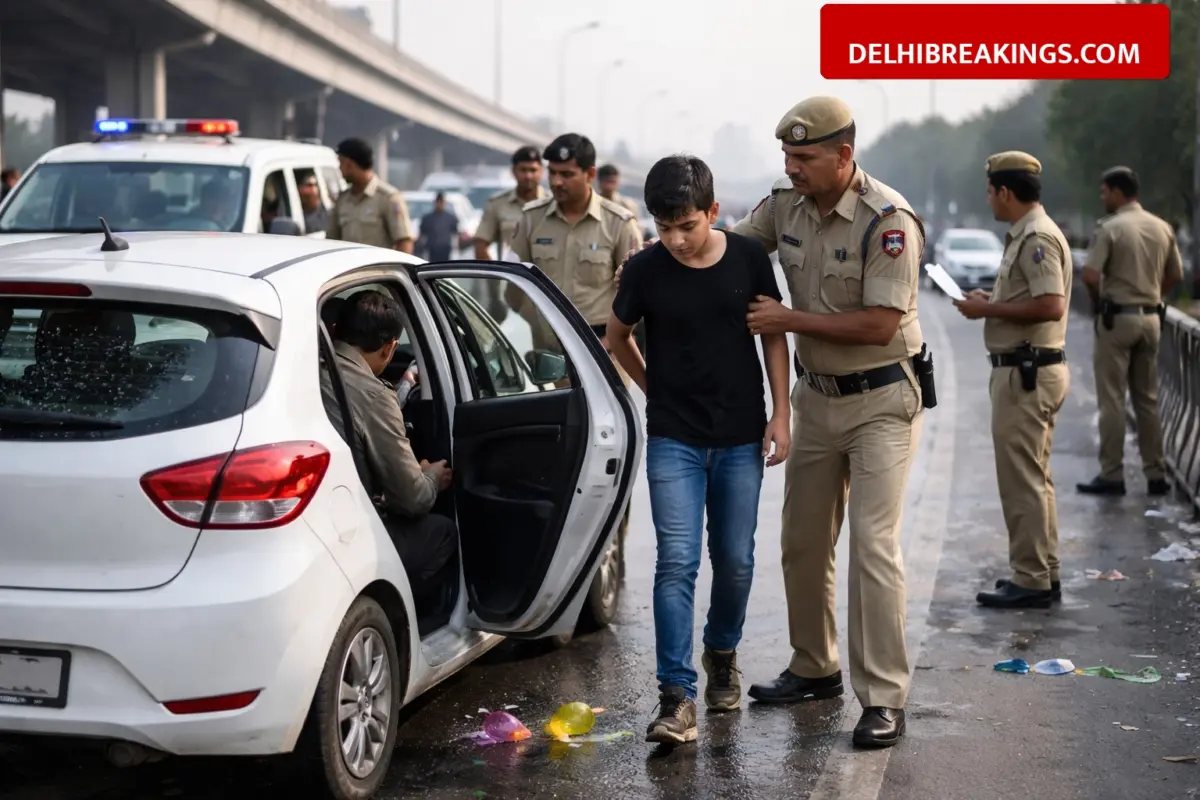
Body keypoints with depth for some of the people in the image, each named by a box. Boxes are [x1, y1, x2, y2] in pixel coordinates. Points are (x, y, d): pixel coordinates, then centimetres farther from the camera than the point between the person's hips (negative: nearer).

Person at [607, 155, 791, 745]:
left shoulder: (748, 258, -4)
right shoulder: (645, 270, -7)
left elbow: (773, 336, 4)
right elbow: (617, 336, 11)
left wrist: (781, 414, 0)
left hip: (741, 437, 2)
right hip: (673, 440, -1)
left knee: (735, 561, 8)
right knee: (677, 562, -10)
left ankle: (722, 653, 35)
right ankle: (676, 696, -9)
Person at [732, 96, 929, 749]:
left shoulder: (888, 221, -21)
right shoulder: (785, 204, -1)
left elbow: (880, 325, -24)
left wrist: (790, 319, -21)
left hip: (882, 400, -7)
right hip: (818, 395, 7)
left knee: (873, 544, -11)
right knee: (803, 542, 13)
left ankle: (883, 699, -5)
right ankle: (815, 669, 29)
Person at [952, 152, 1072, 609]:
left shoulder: (1037, 237, -17)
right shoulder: (1027, 234, 16)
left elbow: (1050, 306, -27)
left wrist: (988, 309, -18)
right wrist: (992, 302, 11)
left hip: (1026, 372, -11)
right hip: (1029, 369, 11)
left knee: (1021, 480, -6)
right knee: (1033, 477, 16)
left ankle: (1030, 582, -1)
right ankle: (1043, 574, 23)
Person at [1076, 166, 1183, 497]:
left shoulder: (1110, 228, -12)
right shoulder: (1163, 228, 6)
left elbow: (1090, 276, -18)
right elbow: (1175, 275, 12)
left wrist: (1099, 300, 0)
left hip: (1117, 317, -6)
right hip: (1151, 318, 6)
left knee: (1112, 400, 0)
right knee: (1148, 399, 13)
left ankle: (1111, 475, 1)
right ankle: (1156, 475, 14)